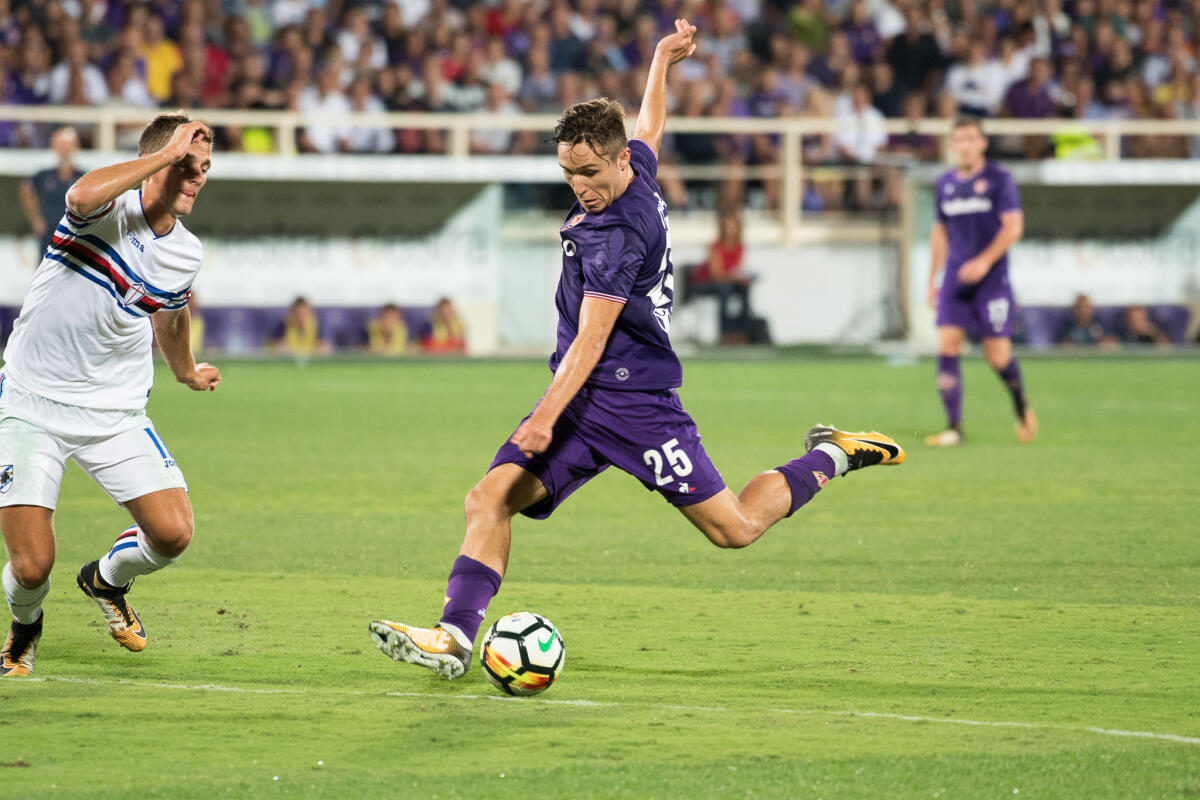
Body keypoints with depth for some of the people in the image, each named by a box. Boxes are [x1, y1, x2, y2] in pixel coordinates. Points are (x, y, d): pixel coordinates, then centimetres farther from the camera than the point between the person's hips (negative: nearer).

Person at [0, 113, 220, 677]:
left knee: (172, 533, -11)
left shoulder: (185, 255, 2)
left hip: (117, 412, 5)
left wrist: (186, 372, 42)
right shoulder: (110, 208, -15)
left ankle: (107, 580, 24)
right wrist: (167, 153, -34)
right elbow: (83, 196, -42)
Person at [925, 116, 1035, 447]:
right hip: (955, 281, 4)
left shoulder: (999, 179, -4)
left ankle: (1021, 407, 25)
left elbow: (1013, 227, -10)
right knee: (947, 347, -10)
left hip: (991, 280, -4)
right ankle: (954, 426, -7)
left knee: (998, 356, -4)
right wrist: (932, 279, 18)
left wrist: (985, 261, -21)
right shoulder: (945, 184, 10)